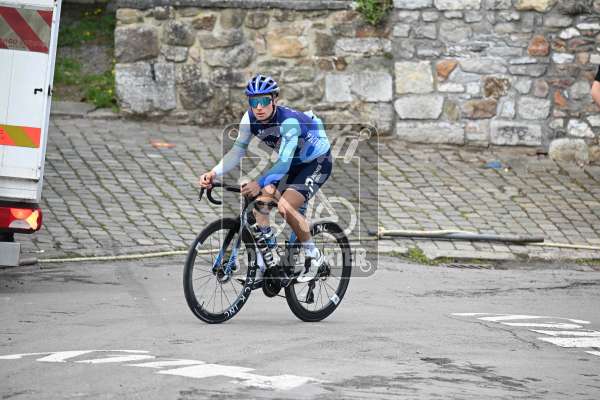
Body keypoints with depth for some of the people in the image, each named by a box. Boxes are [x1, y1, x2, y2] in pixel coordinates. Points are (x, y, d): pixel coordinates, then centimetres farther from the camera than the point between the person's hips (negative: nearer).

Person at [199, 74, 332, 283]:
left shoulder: (288, 121, -35)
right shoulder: (250, 118, -16)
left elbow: (284, 163, -42)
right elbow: (238, 150, -15)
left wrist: (260, 183, -57)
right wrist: (213, 173, -31)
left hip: (317, 162, -7)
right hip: (292, 162, 7)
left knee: (285, 206, -23)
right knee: (260, 199, -11)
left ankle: (313, 255, -6)